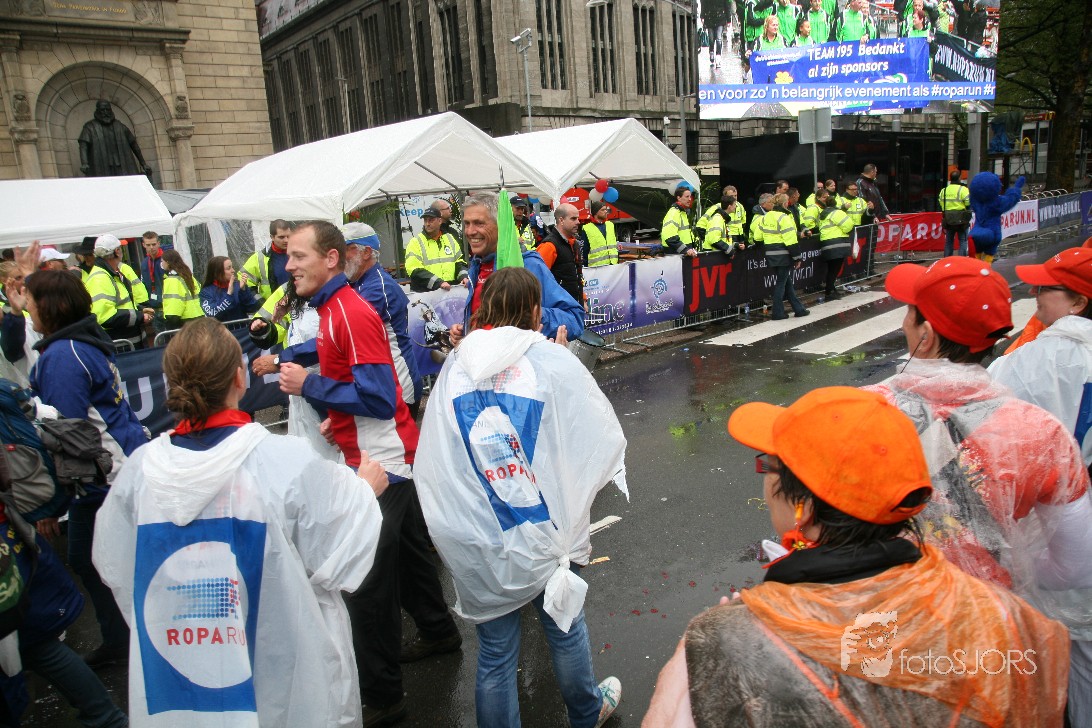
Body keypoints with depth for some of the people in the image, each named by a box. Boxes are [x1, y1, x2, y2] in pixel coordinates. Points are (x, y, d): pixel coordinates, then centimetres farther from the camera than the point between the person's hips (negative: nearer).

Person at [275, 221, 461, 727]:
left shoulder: (350, 314, -20)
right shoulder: (333, 309, 9)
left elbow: (378, 397, -24)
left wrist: (310, 386, -17)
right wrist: (337, 414, 11)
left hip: (380, 462, -10)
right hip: (387, 457, 10)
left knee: (364, 581, -2)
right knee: (405, 547, 24)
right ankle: (438, 632, 44)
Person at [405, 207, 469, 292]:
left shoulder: (450, 238, 12)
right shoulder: (415, 242, -3)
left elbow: (459, 261, 18)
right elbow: (415, 270, -14)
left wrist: (463, 276, -4)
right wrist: (439, 282, -24)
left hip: (450, 290, 4)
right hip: (425, 293, -4)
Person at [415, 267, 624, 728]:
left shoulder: (455, 367, -2)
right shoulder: (552, 362, -10)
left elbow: (431, 462, -1)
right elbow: (599, 438, -7)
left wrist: (456, 522, 9)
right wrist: (573, 496, 8)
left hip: (479, 545, 1)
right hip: (544, 533, -1)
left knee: (495, 653, 16)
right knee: (566, 628, 24)